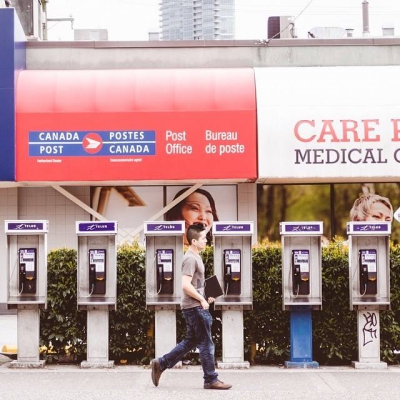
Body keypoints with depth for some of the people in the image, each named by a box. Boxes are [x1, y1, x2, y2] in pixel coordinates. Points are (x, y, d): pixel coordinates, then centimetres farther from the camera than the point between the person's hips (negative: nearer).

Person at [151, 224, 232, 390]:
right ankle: (211, 380, 5)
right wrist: (202, 300, -17)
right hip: (194, 307, -10)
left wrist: (204, 297, 13)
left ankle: (160, 364, 18)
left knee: (190, 341, 15)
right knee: (206, 344, -3)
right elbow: (186, 285, -25)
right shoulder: (191, 259, -17)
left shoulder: (195, 257, 14)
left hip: (195, 306, 10)